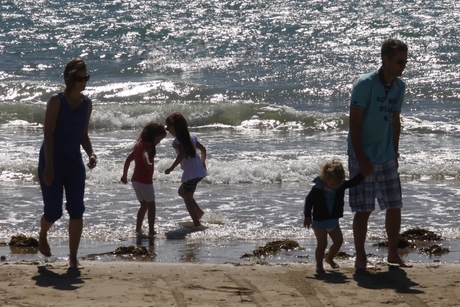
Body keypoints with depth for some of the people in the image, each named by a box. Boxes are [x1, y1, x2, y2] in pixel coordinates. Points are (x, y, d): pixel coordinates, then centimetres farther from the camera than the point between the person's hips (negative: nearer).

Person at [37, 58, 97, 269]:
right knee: (53, 212, -1)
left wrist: (91, 154, -5)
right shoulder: (56, 101, -12)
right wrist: (49, 166, -21)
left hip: (74, 162, 5)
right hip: (52, 161, -5)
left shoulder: (86, 103, 5)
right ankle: (42, 235, 34)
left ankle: (73, 257, 1)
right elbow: (48, 134, -15)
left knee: (77, 210, -5)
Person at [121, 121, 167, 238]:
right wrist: (147, 163, -56)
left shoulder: (139, 144, 13)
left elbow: (128, 159, 21)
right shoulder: (148, 145, -13)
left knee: (144, 205, 18)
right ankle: (151, 231, 1)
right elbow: (145, 154, -36)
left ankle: (138, 230, 16)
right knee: (151, 206, 4)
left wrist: (125, 175, 30)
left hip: (135, 180, 8)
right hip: (145, 181, -8)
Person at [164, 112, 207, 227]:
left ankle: (197, 223, -2)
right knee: (182, 191, 26)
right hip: (200, 170, 9)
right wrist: (202, 162, 33)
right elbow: (203, 149, 19)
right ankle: (199, 212, 24)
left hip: (191, 172, -9)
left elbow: (182, 154, -28)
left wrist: (171, 168, -24)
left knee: (187, 197, 2)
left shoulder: (177, 141, -12)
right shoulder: (191, 137, 12)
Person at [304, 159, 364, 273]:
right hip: (319, 221, -5)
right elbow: (309, 201, -7)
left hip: (333, 221, 5)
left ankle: (329, 258, 29)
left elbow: (354, 182, 0)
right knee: (322, 243, -13)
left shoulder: (341, 185, -5)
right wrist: (307, 216, -8)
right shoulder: (317, 189, -16)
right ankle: (319, 265, 2)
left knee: (338, 241, 2)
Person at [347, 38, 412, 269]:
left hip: (387, 157, 6)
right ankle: (360, 259, 7)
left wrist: (395, 153, 12)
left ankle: (393, 254, 21)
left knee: (394, 207, 8)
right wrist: (361, 159, -18)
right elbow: (354, 124, -15)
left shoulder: (399, 86, 4)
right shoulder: (365, 85, -16)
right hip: (363, 157, -6)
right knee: (363, 210, -3)